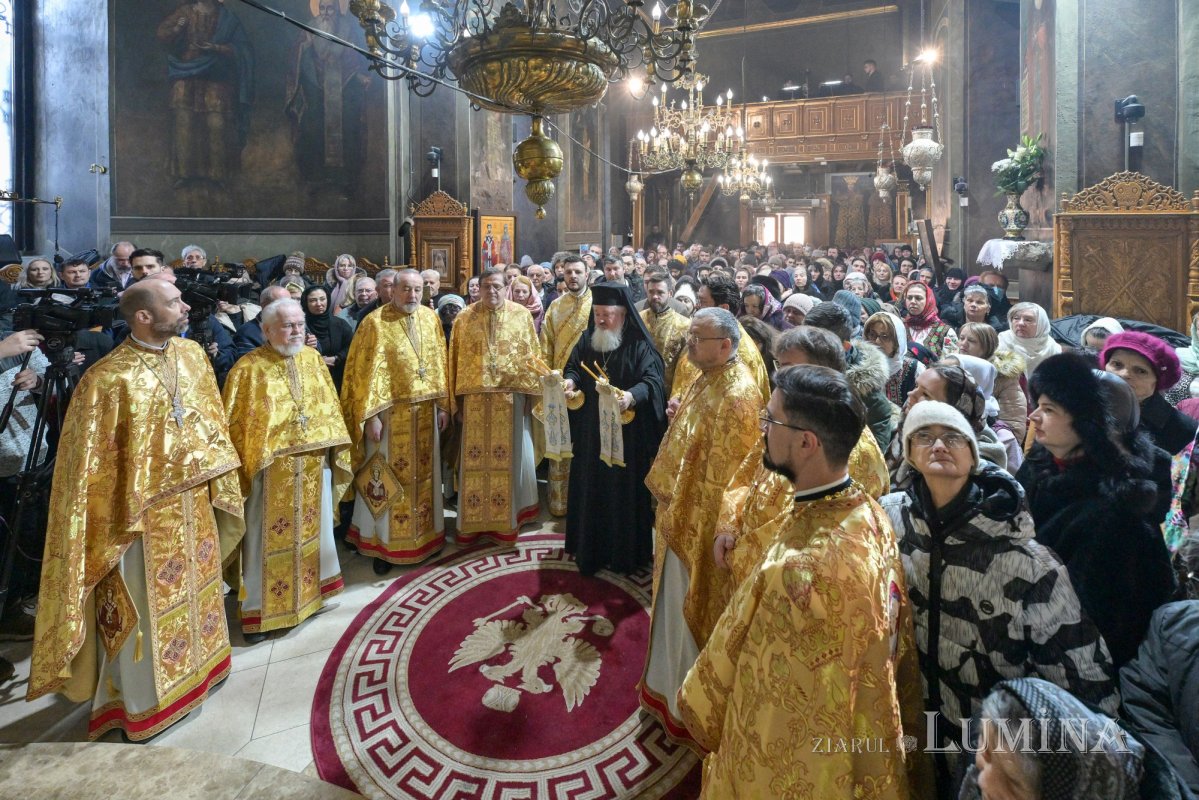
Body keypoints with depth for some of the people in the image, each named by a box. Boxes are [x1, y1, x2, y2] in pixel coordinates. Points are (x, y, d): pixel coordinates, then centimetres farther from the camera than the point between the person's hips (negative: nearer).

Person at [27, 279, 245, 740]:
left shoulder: (192, 355, -2)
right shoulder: (109, 379, -21)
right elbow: (92, 462, -15)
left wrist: (218, 480, 9)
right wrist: (118, 520, -13)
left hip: (194, 501, 6)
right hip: (145, 512, -6)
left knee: (194, 586, 22)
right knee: (147, 606, 10)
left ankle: (194, 664, 44)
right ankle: (146, 699, 30)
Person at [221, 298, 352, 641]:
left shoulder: (313, 359, 5)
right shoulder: (249, 369, -10)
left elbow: (330, 407, 10)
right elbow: (234, 423, -7)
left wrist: (334, 448, 7)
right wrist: (243, 464, -11)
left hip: (314, 466, 5)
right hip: (271, 469, -5)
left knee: (312, 529, 18)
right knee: (269, 538, 6)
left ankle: (312, 591, 37)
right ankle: (258, 610, 21)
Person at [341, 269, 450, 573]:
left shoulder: (430, 318, 6)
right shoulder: (375, 323, -9)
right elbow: (366, 373, -11)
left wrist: (443, 405, 9)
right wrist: (370, 416, -16)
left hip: (425, 412, 5)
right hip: (390, 413, -5)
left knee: (423, 475, 15)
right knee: (389, 478, 6)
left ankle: (423, 534, 31)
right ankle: (384, 543, 20)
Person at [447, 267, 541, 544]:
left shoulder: (521, 315, 2)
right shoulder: (464, 318, 5)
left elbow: (531, 355, 3)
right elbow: (456, 359, 6)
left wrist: (529, 391, -3)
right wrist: (458, 397, 2)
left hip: (511, 394, -1)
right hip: (475, 395, 1)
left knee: (510, 455, 7)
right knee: (475, 457, 5)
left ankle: (508, 517, 21)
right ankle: (474, 519, 17)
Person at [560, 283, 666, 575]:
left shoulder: (640, 346, -9)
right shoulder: (587, 340, 7)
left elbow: (653, 381, -17)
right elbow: (572, 367, 12)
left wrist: (632, 395, -37)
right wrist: (571, 380, -12)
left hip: (626, 435, -4)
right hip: (591, 433, 5)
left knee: (624, 492, 6)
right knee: (590, 490, 12)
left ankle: (625, 552, 23)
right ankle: (590, 548, 28)